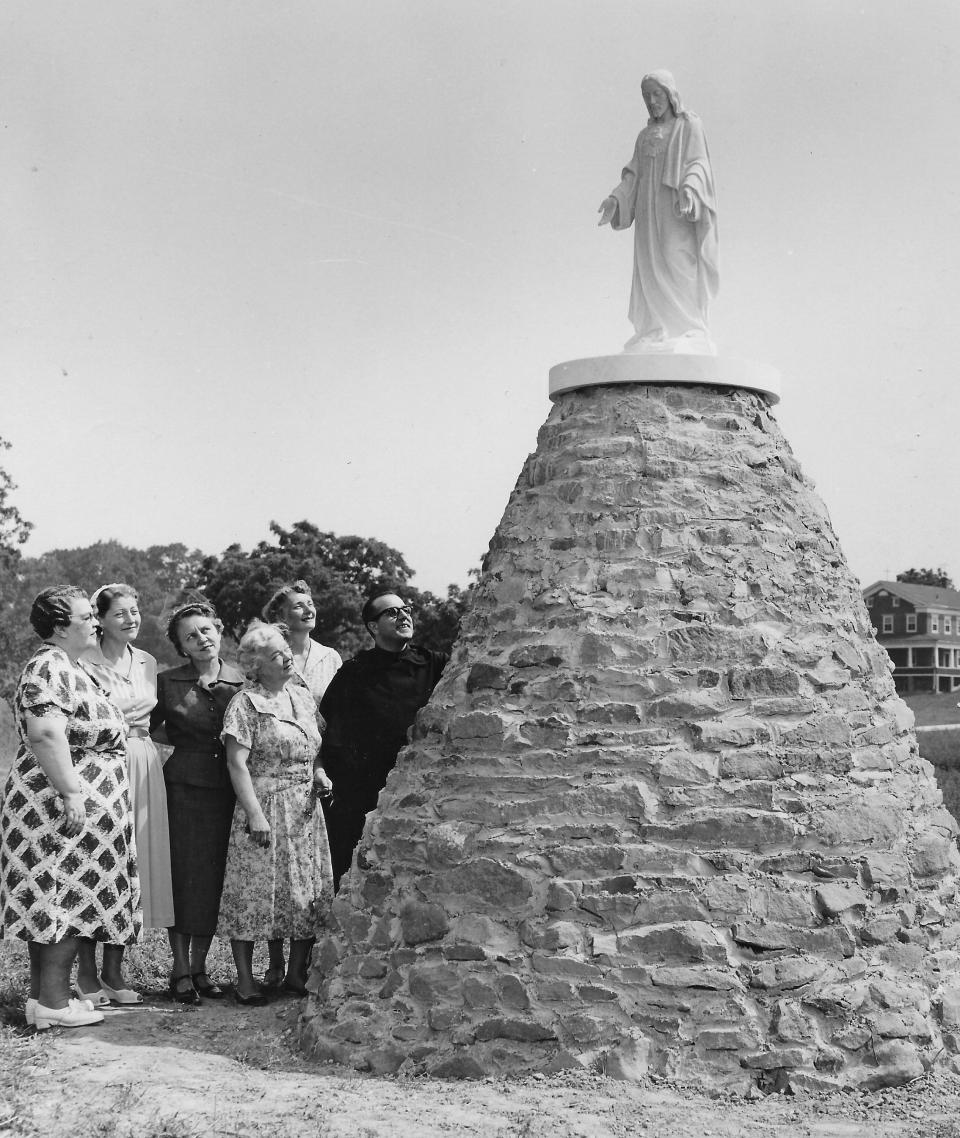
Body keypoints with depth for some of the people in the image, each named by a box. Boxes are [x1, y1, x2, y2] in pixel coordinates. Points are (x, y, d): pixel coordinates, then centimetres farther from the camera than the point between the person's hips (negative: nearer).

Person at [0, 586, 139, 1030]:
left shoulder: (69, 669, 18)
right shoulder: (48, 668, -15)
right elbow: (45, 733, -26)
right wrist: (71, 791, -27)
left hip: (77, 803, 10)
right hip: (66, 804, -10)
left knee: (54, 902, 10)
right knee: (65, 897, -8)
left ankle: (43, 995, 15)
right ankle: (52, 1003, -5)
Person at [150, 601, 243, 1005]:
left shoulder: (239, 683, 6)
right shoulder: (168, 683, 1)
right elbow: (145, 729, 8)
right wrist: (184, 742, -1)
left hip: (225, 791, 2)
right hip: (183, 787, -2)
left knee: (214, 878, 5)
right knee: (184, 875, -1)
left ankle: (199, 966, 16)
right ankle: (180, 969, 9)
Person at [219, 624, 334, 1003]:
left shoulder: (303, 696, 12)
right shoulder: (246, 702, -7)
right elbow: (237, 762, -13)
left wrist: (319, 773, 0)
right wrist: (255, 813, -19)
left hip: (305, 810, 6)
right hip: (264, 805, -6)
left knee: (309, 893, 6)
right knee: (254, 890, -3)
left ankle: (296, 973, 17)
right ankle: (245, 980, 5)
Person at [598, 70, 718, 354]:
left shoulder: (690, 126, 6)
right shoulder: (645, 136, 21)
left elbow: (698, 165, -7)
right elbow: (633, 177, 14)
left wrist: (688, 189, -28)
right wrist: (615, 200, -4)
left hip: (678, 214, -5)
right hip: (650, 217, 5)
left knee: (679, 273, -18)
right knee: (652, 276, -5)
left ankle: (689, 339, -23)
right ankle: (657, 341, -10)